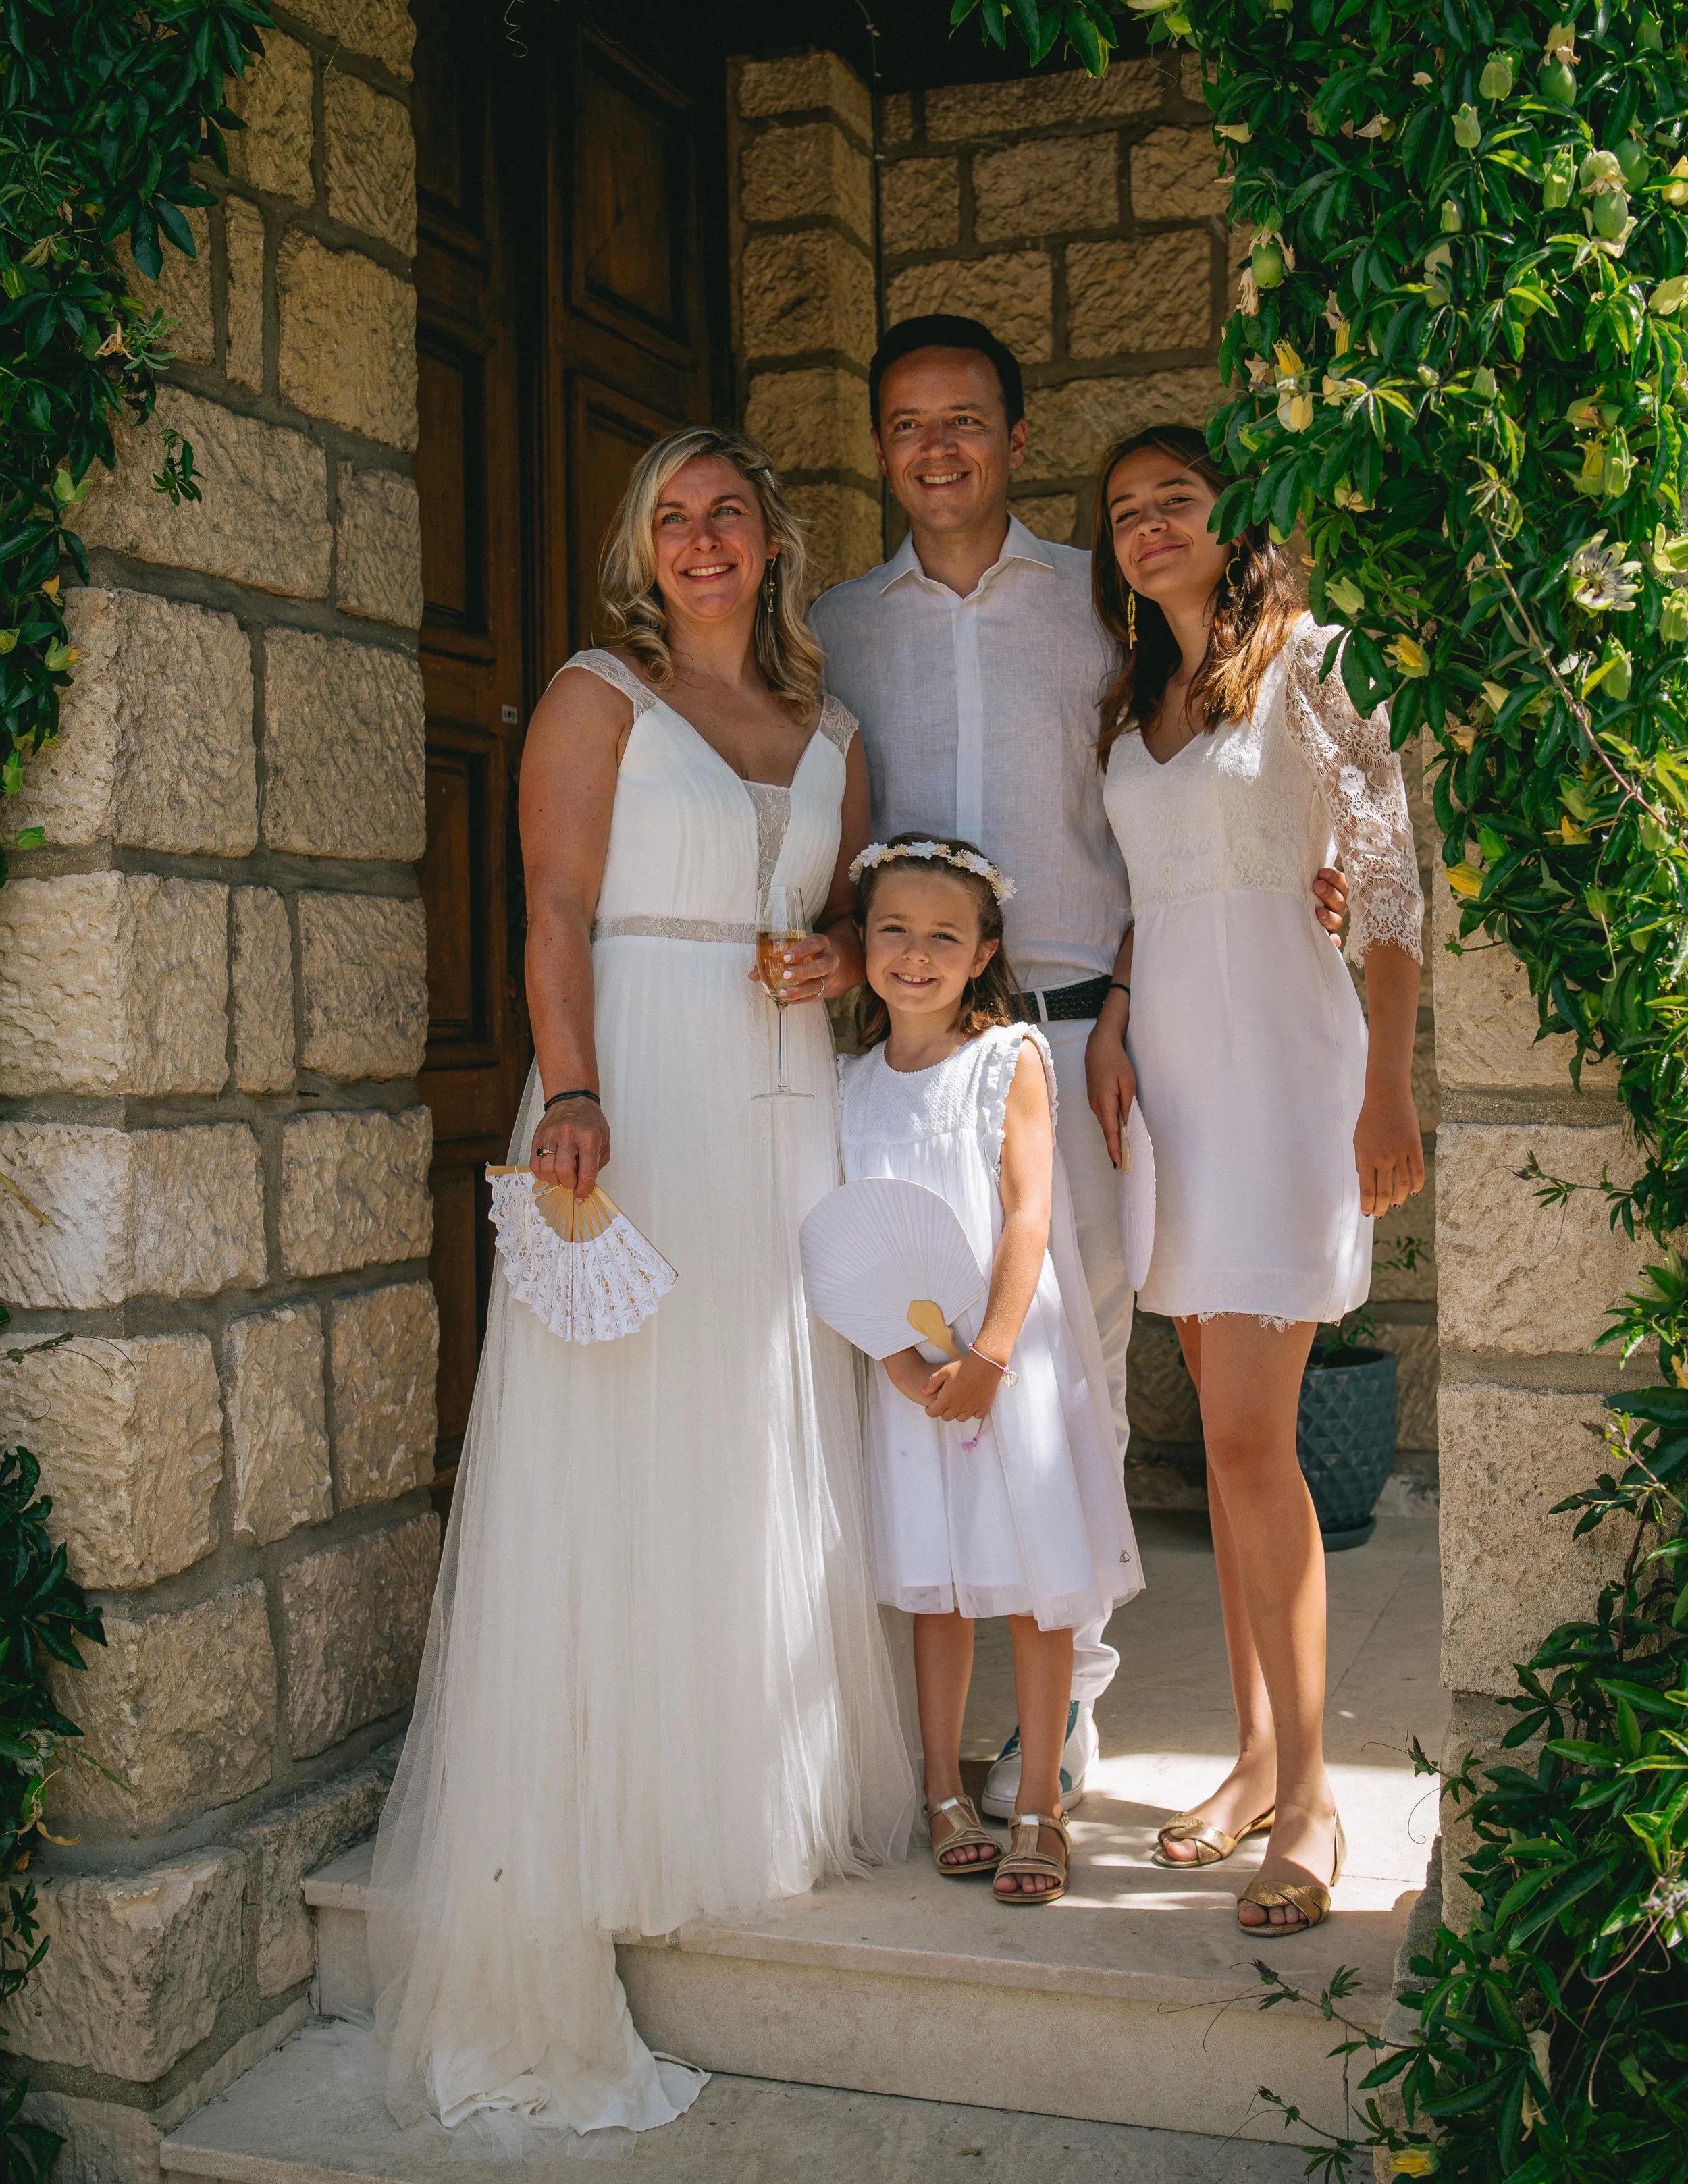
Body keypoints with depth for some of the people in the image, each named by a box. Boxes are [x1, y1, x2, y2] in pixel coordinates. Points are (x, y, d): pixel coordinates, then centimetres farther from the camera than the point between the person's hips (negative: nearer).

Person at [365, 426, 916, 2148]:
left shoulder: (829, 731, 16)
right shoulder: (598, 696, 0)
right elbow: (557, 916, -8)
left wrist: (844, 959, -2)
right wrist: (573, 1097, -21)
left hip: (786, 1115, 5)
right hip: (637, 1104, -5)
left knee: (772, 1465, 10)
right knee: (614, 1468, -4)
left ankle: (763, 1795, 25)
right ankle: (584, 1833, 8)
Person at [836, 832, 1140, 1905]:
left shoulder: (1010, 1057, -4)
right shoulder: (855, 1081, 6)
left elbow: (1029, 1214, -10)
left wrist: (989, 1353, -17)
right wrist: (904, 1360, -10)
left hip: (1015, 1358, -3)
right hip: (908, 1367, 3)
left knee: (1035, 1578, 1)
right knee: (933, 1578, 11)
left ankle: (1040, 1807, 13)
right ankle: (945, 1794, 23)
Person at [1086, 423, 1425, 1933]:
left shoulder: (1306, 659, -2)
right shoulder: (1135, 702, 17)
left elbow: (1391, 870, -7)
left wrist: (1389, 1085, -14)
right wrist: (1112, 1024, 2)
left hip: (1279, 1056, -6)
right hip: (1167, 1061, 6)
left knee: (1248, 1437, -11)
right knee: (1228, 1437, 8)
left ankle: (1309, 1794, 2)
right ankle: (1257, 1758, 18)